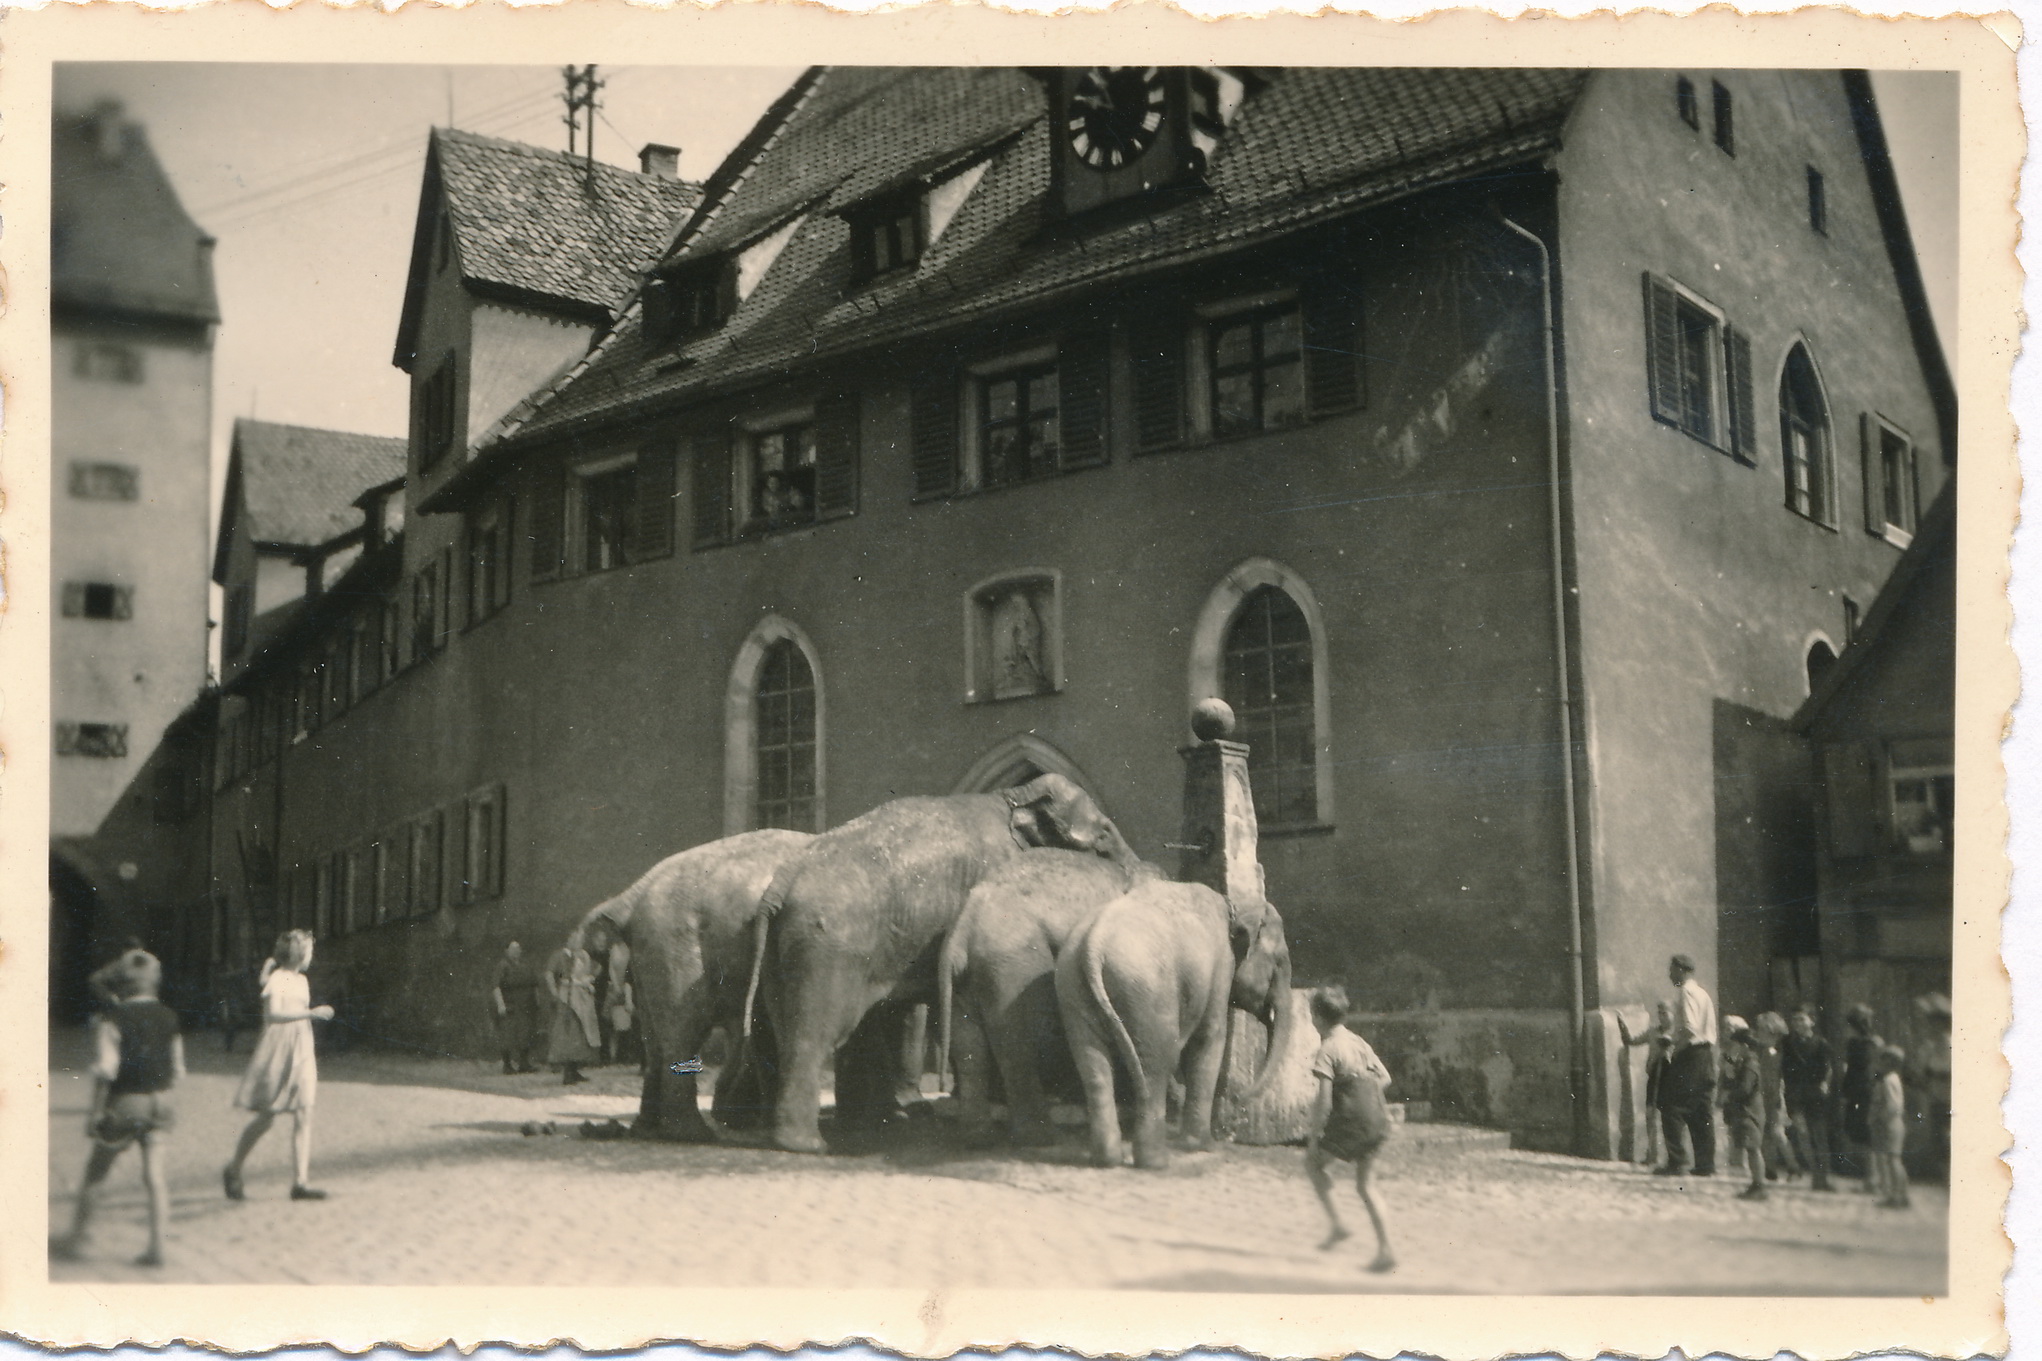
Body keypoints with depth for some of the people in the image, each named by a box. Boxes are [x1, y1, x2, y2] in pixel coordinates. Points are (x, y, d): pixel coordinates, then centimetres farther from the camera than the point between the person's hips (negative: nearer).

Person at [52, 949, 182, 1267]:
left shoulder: (114, 1018, -10)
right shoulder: (168, 1017, 4)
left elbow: (106, 1069, -15)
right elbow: (177, 1069, 8)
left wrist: (95, 1110, -9)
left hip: (124, 1102, -3)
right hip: (160, 1101, 3)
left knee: (95, 1172, 14)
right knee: (155, 1176, 1)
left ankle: (76, 1238, 25)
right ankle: (156, 1247, -3)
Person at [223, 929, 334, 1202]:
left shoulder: (301, 980, 16)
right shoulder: (277, 978, -9)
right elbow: (273, 1014, -22)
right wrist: (311, 1013, -25)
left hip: (302, 1053, 7)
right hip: (278, 1050, -7)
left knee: (303, 1115, -5)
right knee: (266, 1117, 0)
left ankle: (300, 1181, -8)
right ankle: (233, 1171, 20)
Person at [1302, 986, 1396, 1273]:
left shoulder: (1328, 1050, -12)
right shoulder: (1358, 1042, 11)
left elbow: (1324, 1100, -17)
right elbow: (1384, 1077, 16)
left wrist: (1314, 1137, -10)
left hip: (1349, 1124, -7)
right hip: (1378, 1122, 7)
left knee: (1313, 1162, 17)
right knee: (1364, 1183, 18)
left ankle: (1337, 1224, 7)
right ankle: (1385, 1249, 10)